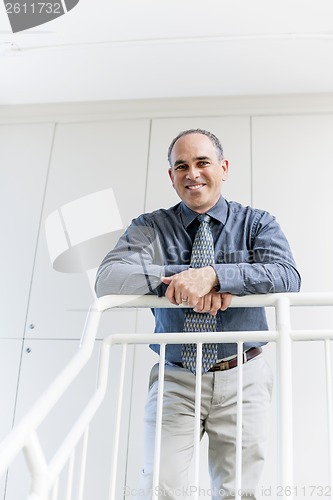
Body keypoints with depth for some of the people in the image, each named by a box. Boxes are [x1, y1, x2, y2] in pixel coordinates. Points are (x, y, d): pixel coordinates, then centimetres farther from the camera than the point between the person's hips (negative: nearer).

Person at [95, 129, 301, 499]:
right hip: (175, 380, 0)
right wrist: (186, 275, -22)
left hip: (243, 380, 0)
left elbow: (287, 277, -15)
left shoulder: (257, 223, 4)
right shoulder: (150, 228, 3)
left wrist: (213, 273, -29)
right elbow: (107, 279, -13)